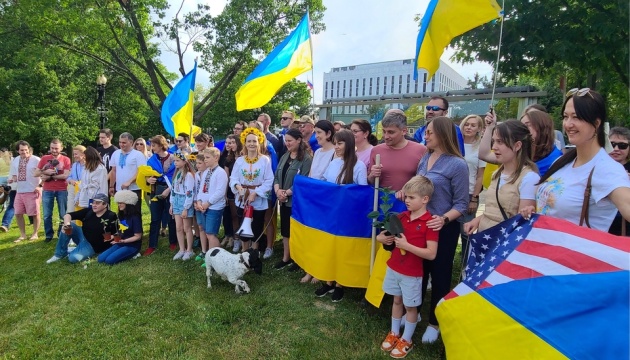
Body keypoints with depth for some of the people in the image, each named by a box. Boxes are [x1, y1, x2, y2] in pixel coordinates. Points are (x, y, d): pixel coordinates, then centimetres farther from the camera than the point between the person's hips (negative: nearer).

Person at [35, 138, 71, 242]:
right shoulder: (44, 158, 7)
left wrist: (50, 176, -9)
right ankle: (49, 234, 18)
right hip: (47, 190, 2)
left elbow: (66, 175, -10)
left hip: (62, 190, -2)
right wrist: (45, 172, -11)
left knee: (63, 214, 3)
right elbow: (36, 173, 7)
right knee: (47, 215, 5)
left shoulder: (66, 159, 0)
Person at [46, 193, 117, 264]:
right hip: (82, 237, 5)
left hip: (93, 246, -5)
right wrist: (67, 224, -27)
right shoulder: (88, 211, -3)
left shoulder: (111, 216, -14)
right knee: (68, 226, -20)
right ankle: (60, 254, -6)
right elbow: (68, 215, -7)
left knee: (73, 258, -28)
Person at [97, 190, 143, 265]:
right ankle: (126, 254, 6)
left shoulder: (135, 217, -16)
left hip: (132, 245, -8)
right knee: (101, 258, -5)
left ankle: (132, 254, -3)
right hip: (120, 243, 8)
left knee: (109, 260, -22)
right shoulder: (121, 215, 9)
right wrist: (113, 237, -1)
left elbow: (138, 236, -16)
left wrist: (123, 241, -26)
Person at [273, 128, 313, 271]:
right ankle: (286, 258, 29)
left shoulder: (306, 158, -12)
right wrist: (277, 190, -10)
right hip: (284, 200, 7)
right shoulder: (285, 157, 12)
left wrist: (287, 193, -17)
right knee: (285, 229, 16)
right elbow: (276, 176, 9)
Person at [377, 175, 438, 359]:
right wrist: (382, 238, -15)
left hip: (412, 273, -5)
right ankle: (394, 333, 38)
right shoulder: (402, 216, -1)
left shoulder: (430, 222, -18)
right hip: (393, 268, 5)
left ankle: (406, 341, 30)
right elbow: (383, 234, 8)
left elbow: (431, 254, -23)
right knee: (397, 301, 21)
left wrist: (406, 245, -28)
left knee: (410, 306, 13)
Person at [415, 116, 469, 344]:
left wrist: (444, 219, -30)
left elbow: (461, 204, -15)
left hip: (443, 228, -6)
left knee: (439, 275, 10)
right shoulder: (424, 159, 5)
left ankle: (435, 323, 29)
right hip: (419, 224, 6)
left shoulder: (457, 164, -15)